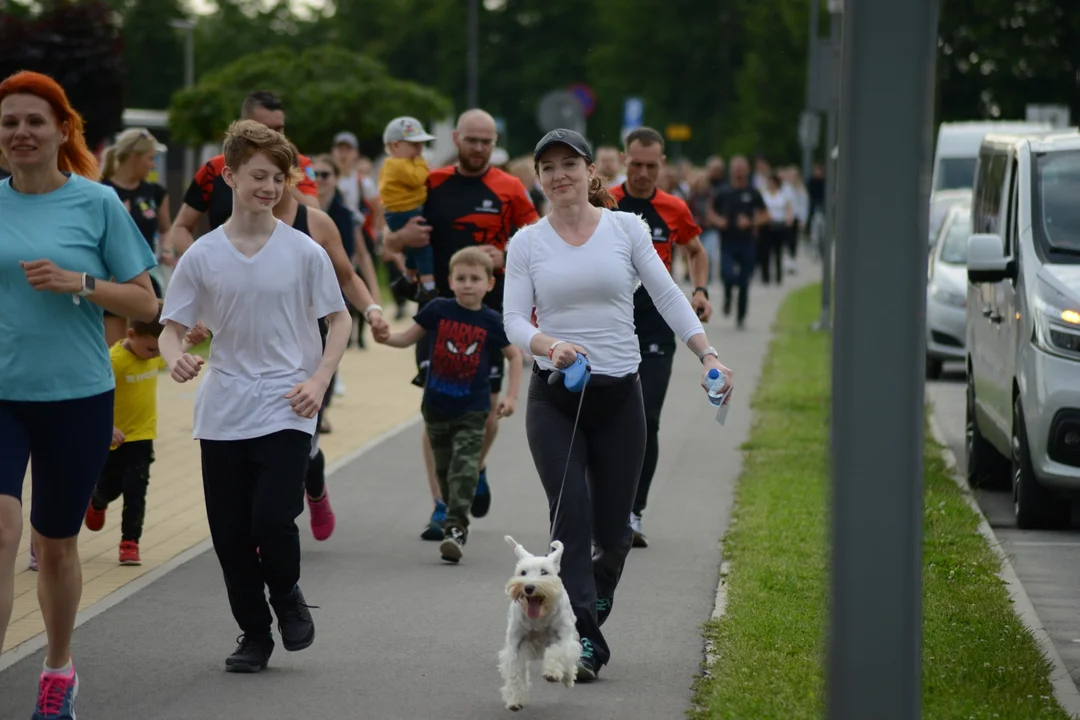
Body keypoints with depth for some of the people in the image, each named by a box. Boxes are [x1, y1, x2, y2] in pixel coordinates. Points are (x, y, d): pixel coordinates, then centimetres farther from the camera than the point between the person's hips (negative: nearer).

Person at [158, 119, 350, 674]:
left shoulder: (304, 252, -1)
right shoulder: (202, 257, 1)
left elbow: (338, 320, 6)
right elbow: (173, 326, 3)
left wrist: (319, 379, -7)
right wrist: (175, 357, -19)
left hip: (284, 412, -2)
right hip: (222, 414, 2)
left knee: (272, 518, -17)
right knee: (230, 533, 4)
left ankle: (287, 595, 14)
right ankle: (253, 633, 21)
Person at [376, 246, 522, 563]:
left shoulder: (491, 322, -6)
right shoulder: (438, 310, -4)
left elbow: (515, 356, 6)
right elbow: (409, 338, 6)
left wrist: (511, 396, -1)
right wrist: (384, 337, -15)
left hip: (472, 410, -2)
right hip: (437, 406, 2)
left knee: (464, 468, -13)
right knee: (444, 468, 14)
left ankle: (456, 528, -18)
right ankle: (456, 518, 33)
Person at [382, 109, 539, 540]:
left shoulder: (509, 189, 0)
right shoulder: (430, 185, 4)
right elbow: (389, 244, 10)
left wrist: (504, 259, -15)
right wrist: (403, 237, -13)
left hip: (490, 312, 0)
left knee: (487, 408, 3)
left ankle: (477, 470, 36)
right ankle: (441, 509, 2)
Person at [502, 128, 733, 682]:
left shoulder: (627, 228, 4)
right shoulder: (526, 243, 4)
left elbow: (668, 297, 1)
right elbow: (513, 318, -2)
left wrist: (708, 355, -10)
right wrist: (549, 344, -24)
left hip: (618, 393, 1)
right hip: (554, 396, -1)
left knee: (612, 531, 4)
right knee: (571, 514, -16)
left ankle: (589, 611, 32)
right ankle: (581, 641, -16)